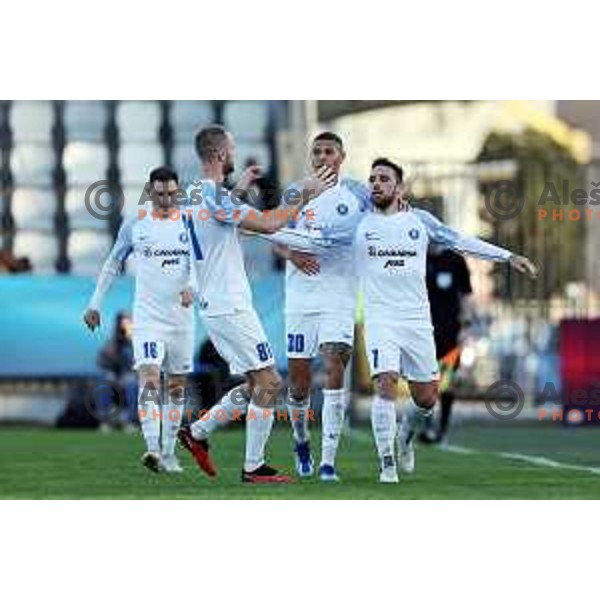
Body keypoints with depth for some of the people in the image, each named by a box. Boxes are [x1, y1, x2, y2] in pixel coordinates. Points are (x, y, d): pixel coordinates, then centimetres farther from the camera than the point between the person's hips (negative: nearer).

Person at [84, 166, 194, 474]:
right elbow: (113, 264, 13)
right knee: (149, 380, -18)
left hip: (181, 318, 2)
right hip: (147, 318, -2)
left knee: (177, 387, 8)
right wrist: (95, 304, 10)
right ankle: (152, 449, -29)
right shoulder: (135, 226, 3)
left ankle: (168, 453, 18)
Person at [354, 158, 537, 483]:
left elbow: (459, 241, 10)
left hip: (417, 319, 2)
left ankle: (405, 435, 39)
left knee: (426, 398, 6)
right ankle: (387, 464, -11)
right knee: (385, 385, -20)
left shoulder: (419, 219, 6)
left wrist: (509, 256, 8)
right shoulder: (359, 223, 3)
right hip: (380, 319, -2)